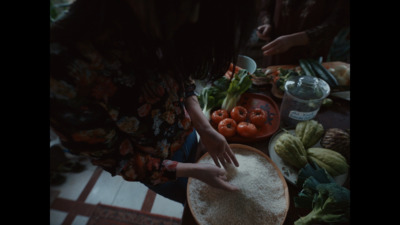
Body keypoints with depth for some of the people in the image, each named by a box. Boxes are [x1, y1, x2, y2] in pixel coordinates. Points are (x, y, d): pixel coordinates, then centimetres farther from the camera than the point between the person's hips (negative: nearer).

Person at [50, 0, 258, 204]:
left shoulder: (161, 26, -23)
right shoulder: (65, 70, -39)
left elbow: (184, 81, -5)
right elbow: (119, 160, -24)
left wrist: (205, 129, -16)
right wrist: (195, 171, -21)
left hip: (188, 136, 4)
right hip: (159, 168, -3)